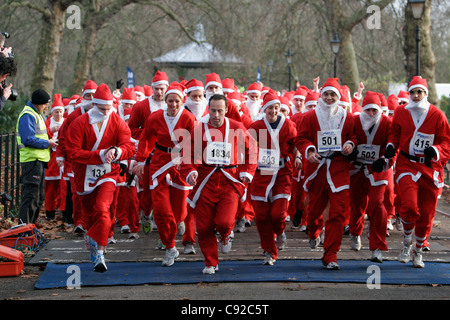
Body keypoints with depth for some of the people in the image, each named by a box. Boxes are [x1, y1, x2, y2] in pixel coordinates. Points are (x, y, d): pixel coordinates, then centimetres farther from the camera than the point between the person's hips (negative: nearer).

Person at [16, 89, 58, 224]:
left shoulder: (36, 114, 18)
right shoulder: (28, 115, -14)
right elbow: (28, 139, -23)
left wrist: (48, 140, 10)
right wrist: (47, 143, -16)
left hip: (39, 160, 10)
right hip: (32, 160, -10)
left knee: (38, 197, 14)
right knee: (31, 195, -10)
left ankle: (30, 225, 22)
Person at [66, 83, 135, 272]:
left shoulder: (117, 123, -4)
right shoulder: (80, 124, -9)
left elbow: (130, 147, -10)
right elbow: (73, 152, -16)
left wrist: (117, 152, -34)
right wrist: (100, 155, -25)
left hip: (107, 173, -1)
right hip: (84, 175, 1)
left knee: (102, 209, -23)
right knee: (90, 213, 14)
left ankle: (99, 252, -21)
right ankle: (93, 242, 41)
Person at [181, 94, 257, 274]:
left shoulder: (237, 129, 3)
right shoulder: (198, 129, 1)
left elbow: (251, 150, 14)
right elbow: (188, 155, 5)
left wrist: (247, 172, 3)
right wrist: (190, 172, -13)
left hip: (230, 182, -1)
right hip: (205, 183, 1)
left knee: (225, 222, -16)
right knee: (204, 227, 1)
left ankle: (225, 237, 24)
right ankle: (210, 263, 22)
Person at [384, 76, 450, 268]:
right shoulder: (400, 113, 5)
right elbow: (394, 134, 17)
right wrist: (391, 145, -4)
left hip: (430, 167, 1)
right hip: (407, 164, 0)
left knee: (426, 214, 5)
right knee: (409, 206, -21)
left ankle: (418, 251, 27)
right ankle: (406, 243, 6)